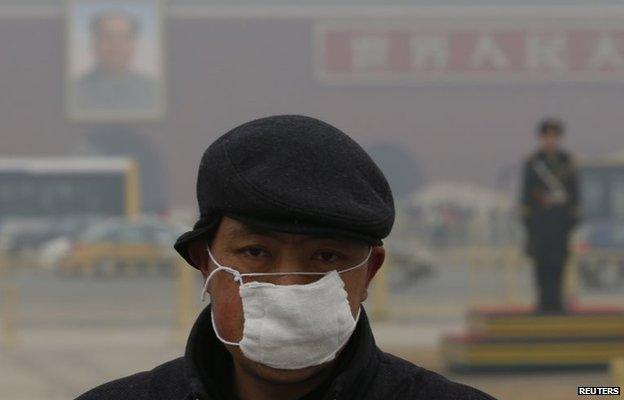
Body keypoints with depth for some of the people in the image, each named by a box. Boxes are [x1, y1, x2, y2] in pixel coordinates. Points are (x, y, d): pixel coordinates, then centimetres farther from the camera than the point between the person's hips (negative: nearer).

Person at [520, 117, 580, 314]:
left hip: (562, 216, 1)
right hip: (540, 216, -1)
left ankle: (556, 300, 3)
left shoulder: (567, 161, 8)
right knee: (542, 260, -3)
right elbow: (526, 193, 4)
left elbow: (574, 191, 9)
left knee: (559, 260, 0)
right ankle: (544, 300, 0)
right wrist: (527, 217, -2)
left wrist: (574, 217, 3)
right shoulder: (533, 163, 4)